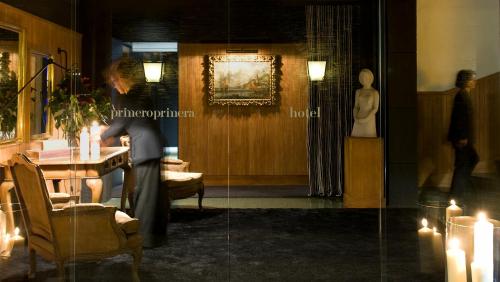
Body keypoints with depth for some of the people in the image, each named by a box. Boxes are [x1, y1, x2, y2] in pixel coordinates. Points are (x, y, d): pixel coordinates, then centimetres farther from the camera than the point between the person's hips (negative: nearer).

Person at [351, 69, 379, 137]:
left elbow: (375, 109, -8)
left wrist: (366, 119, -17)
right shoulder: (358, 92, 8)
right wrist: (355, 118, -9)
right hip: (359, 121, 4)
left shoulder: (375, 92, -5)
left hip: (369, 121, -4)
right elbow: (356, 107, 9)